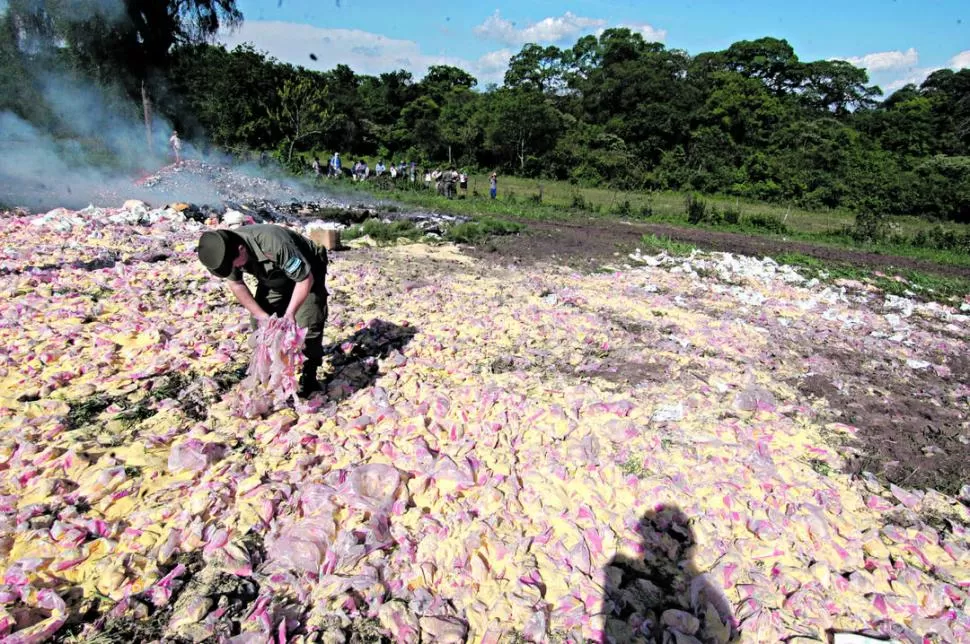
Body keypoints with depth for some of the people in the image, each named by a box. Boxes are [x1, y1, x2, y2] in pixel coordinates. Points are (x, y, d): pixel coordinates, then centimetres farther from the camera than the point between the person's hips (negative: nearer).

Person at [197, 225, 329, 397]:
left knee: (307, 324, -17)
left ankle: (309, 379, -5)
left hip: (306, 273, -6)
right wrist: (262, 316, -13)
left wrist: (289, 314, -26)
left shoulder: (274, 244, -42)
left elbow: (306, 279, -30)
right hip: (274, 278, 6)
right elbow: (236, 284, -6)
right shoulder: (226, 250, -22)